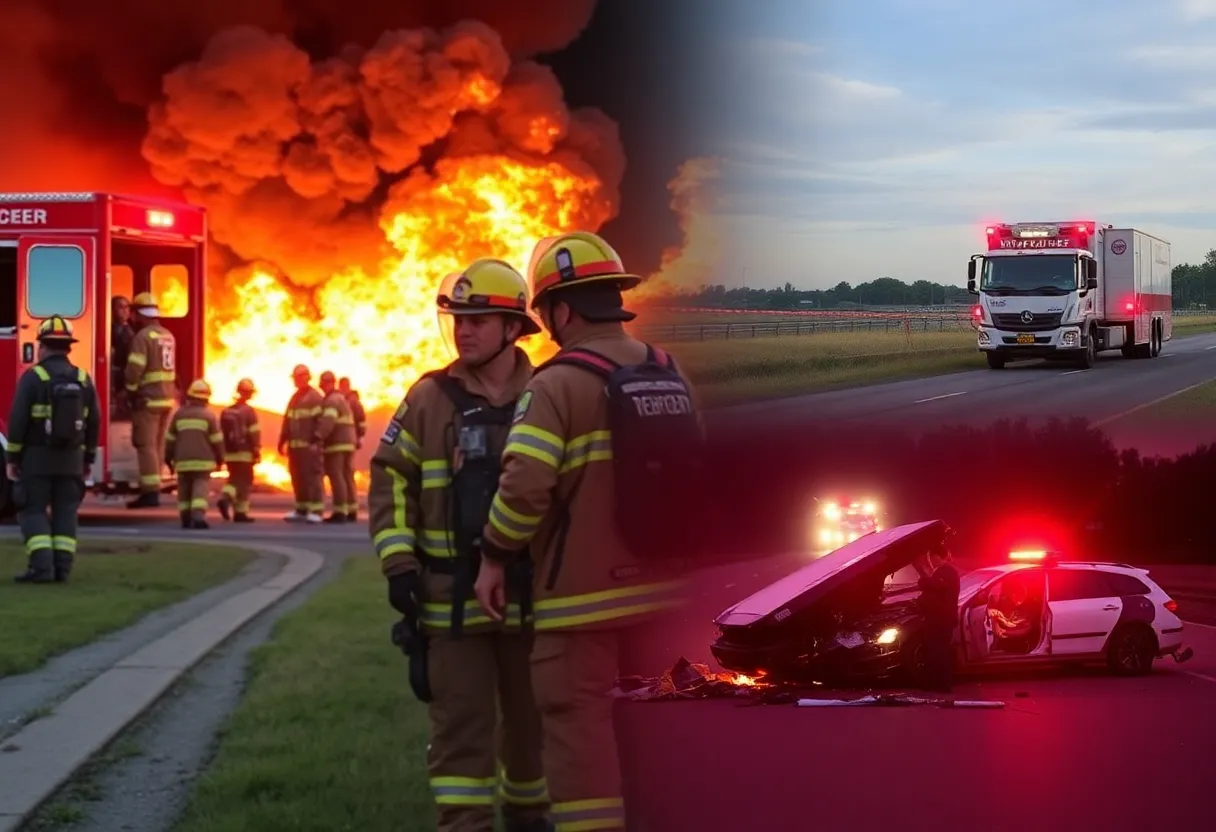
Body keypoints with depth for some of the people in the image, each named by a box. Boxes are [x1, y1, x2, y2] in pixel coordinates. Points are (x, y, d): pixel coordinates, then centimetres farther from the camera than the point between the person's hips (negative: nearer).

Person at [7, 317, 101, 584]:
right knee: (65, 512, 8)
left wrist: (12, 457, -5)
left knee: (33, 511, 0)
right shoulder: (83, 379, 4)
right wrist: (88, 458, 16)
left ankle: (41, 567, -12)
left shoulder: (33, 377, -10)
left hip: (36, 457, -4)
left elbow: (18, 420, -12)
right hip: (71, 458, 4)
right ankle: (62, 567, 4)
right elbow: (93, 422, 8)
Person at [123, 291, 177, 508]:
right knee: (158, 445, 13)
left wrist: (130, 391, -4)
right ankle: (152, 489, 16)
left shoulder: (143, 336, -13)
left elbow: (134, 369, -17)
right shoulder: (168, 336, 12)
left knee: (146, 445, -5)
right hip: (168, 398, 8)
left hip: (148, 399, -8)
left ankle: (150, 493, -9)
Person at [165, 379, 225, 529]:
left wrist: (169, 459, 19)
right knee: (201, 489, -6)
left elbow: (170, 439, 9)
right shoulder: (209, 415, -4)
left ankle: (186, 519, 11)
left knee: (184, 489, 12)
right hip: (203, 460, -3)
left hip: (183, 461, 3)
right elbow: (217, 440, -2)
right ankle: (198, 515, -24)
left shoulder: (179, 414, 5)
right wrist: (220, 459, 11)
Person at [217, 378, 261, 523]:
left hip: (229, 454, 5)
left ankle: (225, 498, -11)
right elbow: (254, 434, -13)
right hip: (245, 454, -5)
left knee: (234, 479, 15)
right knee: (245, 482, 3)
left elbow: (221, 433, 11)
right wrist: (257, 452, -7)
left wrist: (222, 453, 17)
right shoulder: (249, 411, -9)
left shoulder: (226, 411, 9)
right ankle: (240, 512, 2)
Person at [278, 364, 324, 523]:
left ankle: (316, 510, -9)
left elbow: (320, 420, -13)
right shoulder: (294, 398, 20)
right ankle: (301, 510, 16)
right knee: (297, 478, 9)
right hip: (294, 445, 8)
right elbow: (287, 421, 22)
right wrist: (282, 441, 18)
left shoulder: (315, 397, -5)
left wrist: (316, 441, -20)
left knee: (313, 477, -9)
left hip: (309, 445, -8)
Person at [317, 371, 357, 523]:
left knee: (336, 476, -11)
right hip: (347, 442, 10)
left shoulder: (331, 400, -12)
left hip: (335, 444, -10)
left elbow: (328, 421, -28)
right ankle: (350, 510, 18)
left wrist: (318, 437, -37)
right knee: (347, 476, 13)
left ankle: (340, 512, -15)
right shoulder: (341, 398, 22)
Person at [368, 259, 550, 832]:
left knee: (532, 717, 15)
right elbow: (390, 480, 1)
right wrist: (398, 562, -8)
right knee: (460, 723, -2)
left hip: (534, 593, 2)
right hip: (453, 596, -1)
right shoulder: (429, 399, -2)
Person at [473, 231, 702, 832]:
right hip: (661, 589, 7)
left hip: (583, 596, -7)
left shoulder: (558, 384, -14)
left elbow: (524, 487, -22)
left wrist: (494, 557, -8)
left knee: (580, 731, -3)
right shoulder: (670, 375, 9)